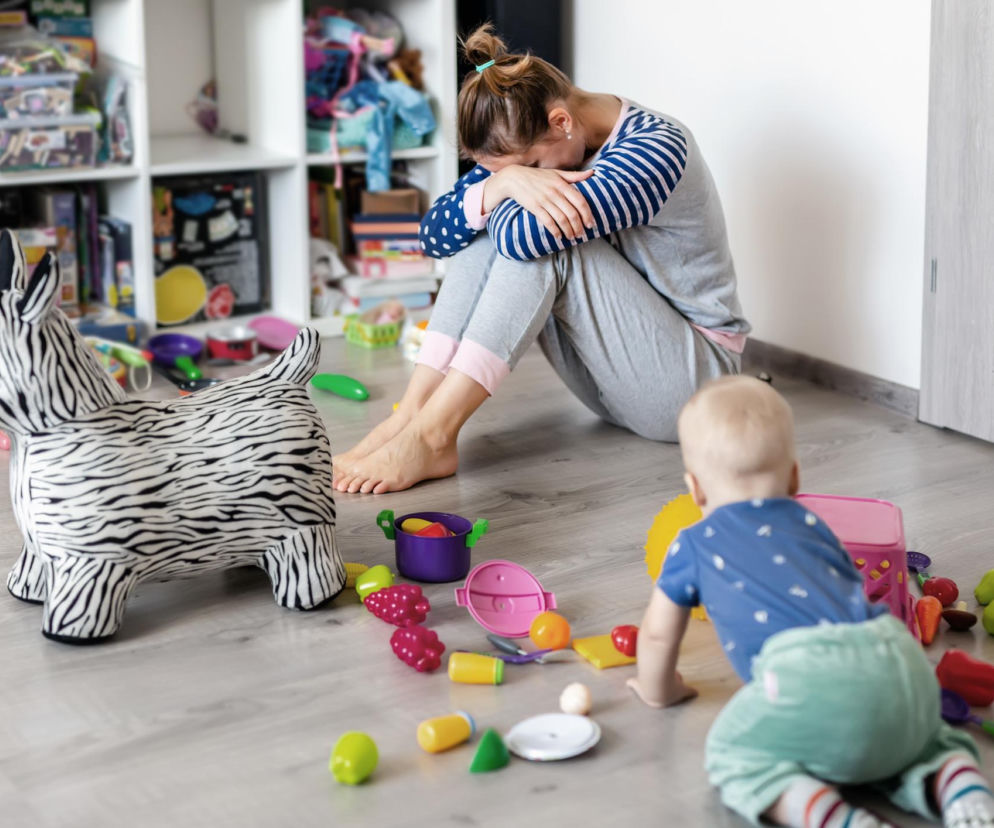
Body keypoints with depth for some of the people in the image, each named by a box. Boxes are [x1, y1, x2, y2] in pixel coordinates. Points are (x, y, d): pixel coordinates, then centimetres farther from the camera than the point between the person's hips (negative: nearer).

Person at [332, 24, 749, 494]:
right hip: (608, 379, 7)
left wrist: (507, 180, -12)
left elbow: (522, 233, -34)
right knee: (488, 232, -13)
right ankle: (411, 415, -23)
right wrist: (503, 184, -26)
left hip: (694, 378, -7)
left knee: (532, 236, -27)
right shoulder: (533, 149, 0)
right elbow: (435, 236, -8)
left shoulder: (657, 147, -23)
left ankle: (431, 436, -33)